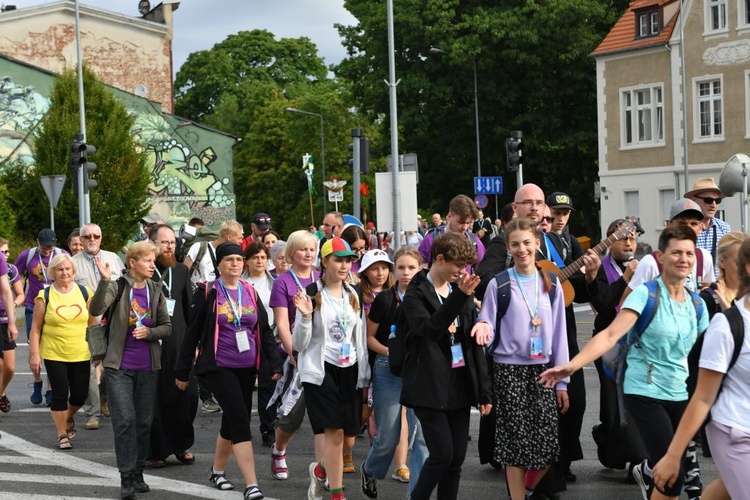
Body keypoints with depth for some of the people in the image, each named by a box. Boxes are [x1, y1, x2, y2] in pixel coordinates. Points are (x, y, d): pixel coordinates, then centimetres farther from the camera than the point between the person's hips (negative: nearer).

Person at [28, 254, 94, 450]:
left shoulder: (84, 292, 4)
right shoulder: (45, 296, -2)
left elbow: (92, 323, 11)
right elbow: (35, 328, -1)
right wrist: (34, 354, -6)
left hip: (81, 355, 2)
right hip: (54, 355, -2)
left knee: (80, 394, 4)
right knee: (60, 394, -1)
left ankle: (69, 418, 36)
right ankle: (62, 435, 15)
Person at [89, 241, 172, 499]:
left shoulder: (156, 291, 5)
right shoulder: (118, 287, -7)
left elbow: (167, 326, 8)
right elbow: (95, 309, -23)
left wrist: (150, 332, -12)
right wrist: (104, 281, -36)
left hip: (148, 367, 4)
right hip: (120, 366, -4)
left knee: (144, 422, 9)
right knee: (125, 421, -9)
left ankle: (138, 473, 22)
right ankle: (126, 477, -2)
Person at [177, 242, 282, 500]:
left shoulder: (251, 293, 9)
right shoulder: (207, 293, -3)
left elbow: (265, 331, 9)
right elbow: (192, 333, -1)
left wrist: (275, 365, 1)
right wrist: (183, 371, 0)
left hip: (247, 368, 5)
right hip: (219, 366, -5)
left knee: (232, 421, 13)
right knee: (240, 420, -15)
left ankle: (217, 470, 34)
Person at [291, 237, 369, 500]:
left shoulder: (353, 294, 9)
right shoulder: (311, 294, -8)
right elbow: (299, 344, -8)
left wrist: (364, 372, 14)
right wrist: (305, 316, -24)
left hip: (349, 369, 6)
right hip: (321, 369, -5)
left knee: (348, 431, 6)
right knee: (335, 432, -13)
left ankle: (320, 469, 35)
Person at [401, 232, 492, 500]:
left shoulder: (462, 291, 12)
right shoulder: (416, 293, -5)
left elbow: (474, 342, 14)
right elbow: (428, 328, -23)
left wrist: (484, 390, 10)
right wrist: (459, 295, -29)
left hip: (461, 384, 6)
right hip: (430, 387, -6)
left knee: (457, 458, 6)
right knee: (442, 454, -11)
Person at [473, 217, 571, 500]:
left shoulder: (551, 283, 7)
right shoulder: (499, 284, -2)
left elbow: (559, 333, 8)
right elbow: (488, 332, -1)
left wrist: (562, 381, 7)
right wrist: (483, 328, -26)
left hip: (543, 370, 3)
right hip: (509, 371, -3)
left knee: (548, 445, 0)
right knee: (515, 444, -2)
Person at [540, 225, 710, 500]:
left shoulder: (697, 304, 7)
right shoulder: (646, 294, -12)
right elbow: (611, 335, -22)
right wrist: (572, 365, -34)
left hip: (680, 395, 6)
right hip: (645, 393, -6)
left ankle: (646, 471, 47)